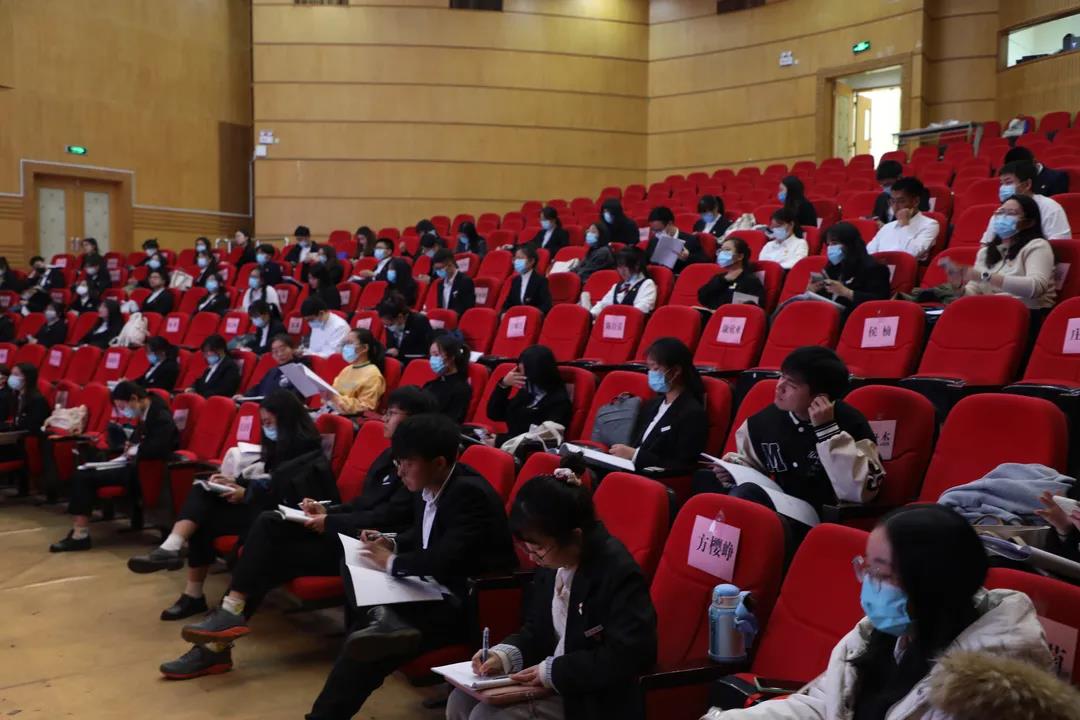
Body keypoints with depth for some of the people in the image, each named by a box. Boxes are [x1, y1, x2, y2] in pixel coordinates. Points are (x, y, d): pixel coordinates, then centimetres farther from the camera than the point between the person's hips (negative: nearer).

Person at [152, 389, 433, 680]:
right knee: (268, 523, -10)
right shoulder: (391, 456, 16)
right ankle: (230, 615, -16)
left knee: (272, 556, -15)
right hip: (342, 532, 9)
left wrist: (330, 522, -17)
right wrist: (327, 511, 2)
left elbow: (386, 519, -21)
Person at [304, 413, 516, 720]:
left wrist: (392, 562, -18)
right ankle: (383, 618, -24)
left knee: (364, 645, -16)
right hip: (436, 587, 9)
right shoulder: (431, 486, 2)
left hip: (470, 605, -9)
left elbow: (446, 560, -31)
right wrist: (391, 545, 1)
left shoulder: (470, 493, -22)